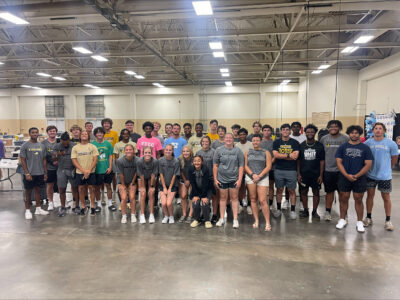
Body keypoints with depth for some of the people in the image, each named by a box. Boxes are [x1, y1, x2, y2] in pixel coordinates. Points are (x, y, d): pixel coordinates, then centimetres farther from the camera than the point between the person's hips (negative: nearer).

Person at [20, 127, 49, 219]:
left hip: (40, 173, 4)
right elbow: (23, 160, -7)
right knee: (28, 192, 5)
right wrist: (27, 173, -13)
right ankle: (27, 211, 14)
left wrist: (45, 172, 8)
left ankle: (38, 209, 22)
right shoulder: (25, 145, -6)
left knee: (38, 190, 13)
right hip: (29, 174, -4)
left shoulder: (42, 146, 7)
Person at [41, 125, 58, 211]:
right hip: (49, 168, -1)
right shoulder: (43, 143, 1)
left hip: (59, 167, 1)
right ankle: (51, 202, 18)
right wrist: (52, 162, -13)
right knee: (49, 185, 6)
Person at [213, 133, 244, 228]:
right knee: (223, 198, 9)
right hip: (222, 179, 1)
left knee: (234, 198, 4)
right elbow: (215, 166, 4)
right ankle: (221, 218, 19)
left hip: (234, 179, -1)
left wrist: (239, 179, -7)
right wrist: (215, 179, 0)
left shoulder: (237, 151, 0)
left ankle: (235, 219, 11)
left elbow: (241, 166, -1)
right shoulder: (219, 150, 2)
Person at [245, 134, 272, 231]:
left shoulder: (266, 152, 6)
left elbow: (268, 166, -1)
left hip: (263, 178, -2)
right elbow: (245, 165, 5)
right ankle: (256, 221, 13)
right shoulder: (248, 152, 11)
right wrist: (252, 174, -10)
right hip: (250, 178, 2)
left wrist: (259, 176, -11)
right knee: (253, 199, 5)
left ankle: (267, 223, -3)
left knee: (263, 201, -8)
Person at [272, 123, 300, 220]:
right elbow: (275, 155, -9)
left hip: (291, 170, -1)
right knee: (279, 190, 9)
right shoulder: (276, 142, 5)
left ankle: (293, 210, 13)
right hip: (279, 170, 1)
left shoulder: (295, 142, 2)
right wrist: (289, 155, -13)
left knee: (291, 190, 4)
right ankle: (278, 209, 20)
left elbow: (295, 156, -11)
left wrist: (281, 156, -11)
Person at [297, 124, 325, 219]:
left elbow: (322, 161, 1)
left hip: (316, 174, -1)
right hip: (303, 174, 1)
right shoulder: (301, 145, 3)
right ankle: (305, 211, 19)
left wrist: (321, 175, -5)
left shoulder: (319, 146, 1)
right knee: (303, 192, 6)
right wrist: (298, 174, -3)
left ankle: (314, 211, 17)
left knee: (316, 192, 5)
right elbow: (298, 161, 3)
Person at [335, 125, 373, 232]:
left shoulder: (365, 148, 2)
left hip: (360, 178, -1)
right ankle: (342, 220, 19)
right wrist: (347, 175, -13)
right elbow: (339, 162, 0)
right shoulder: (343, 147, 4)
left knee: (358, 200, 6)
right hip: (344, 178, 1)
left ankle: (359, 222, 17)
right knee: (344, 199, 7)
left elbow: (368, 164, -2)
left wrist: (356, 176, -12)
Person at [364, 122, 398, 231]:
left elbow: (394, 159, 5)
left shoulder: (391, 144, -6)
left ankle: (388, 220, 22)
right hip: (370, 175, 1)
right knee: (370, 195, 11)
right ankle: (368, 218, 24)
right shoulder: (367, 142, -3)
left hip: (385, 176, -1)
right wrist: (369, 168, 8)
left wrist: (386, 168, 11)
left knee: (386, 197, 8)